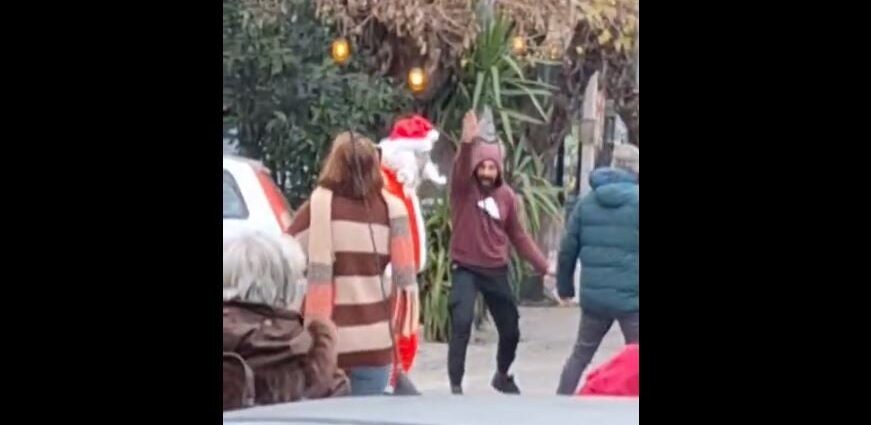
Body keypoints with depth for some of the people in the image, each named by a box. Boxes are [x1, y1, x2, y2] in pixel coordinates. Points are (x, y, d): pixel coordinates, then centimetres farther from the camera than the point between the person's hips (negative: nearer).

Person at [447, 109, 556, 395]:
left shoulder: (506, 195, 2)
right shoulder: (463, 188, -8)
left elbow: (518, 235, 7)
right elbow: (460, 168, -32)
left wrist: (543, 266, 2)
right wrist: (467, 143, -51)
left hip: (496, 270, 4)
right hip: (465, 268, -4)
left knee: (510, 330, 12)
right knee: (462, 323, -23)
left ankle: (502, 376, 39)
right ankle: (455, 385, -14)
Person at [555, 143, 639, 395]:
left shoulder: (587, 202, 6)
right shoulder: (635, 200, -7)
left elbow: (568, 249, 8)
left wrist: (564, 286, 20)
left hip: (594, 296, 4)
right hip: (632, 298, -4)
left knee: (580, 355, 19)